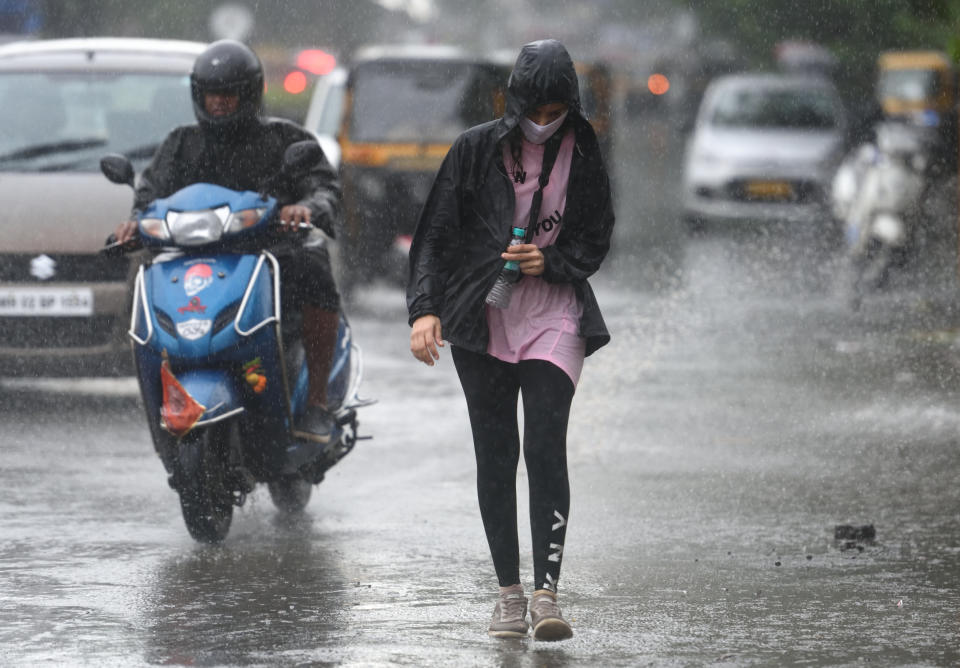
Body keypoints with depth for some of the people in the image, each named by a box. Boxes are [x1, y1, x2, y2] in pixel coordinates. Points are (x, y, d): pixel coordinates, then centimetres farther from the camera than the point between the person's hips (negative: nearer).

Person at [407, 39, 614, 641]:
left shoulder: (582, 157, 3)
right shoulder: (476, 150, -1)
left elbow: (594, 242, 10)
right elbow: (436, 232, 0)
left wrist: (550, 260, -11)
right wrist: (424, 308, -11)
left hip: (554, 316, 0)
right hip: (482, 320, 0)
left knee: (546, 449, -14)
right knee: (495, 456, 2)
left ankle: (547, 592, -15)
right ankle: (510, 593, 9)